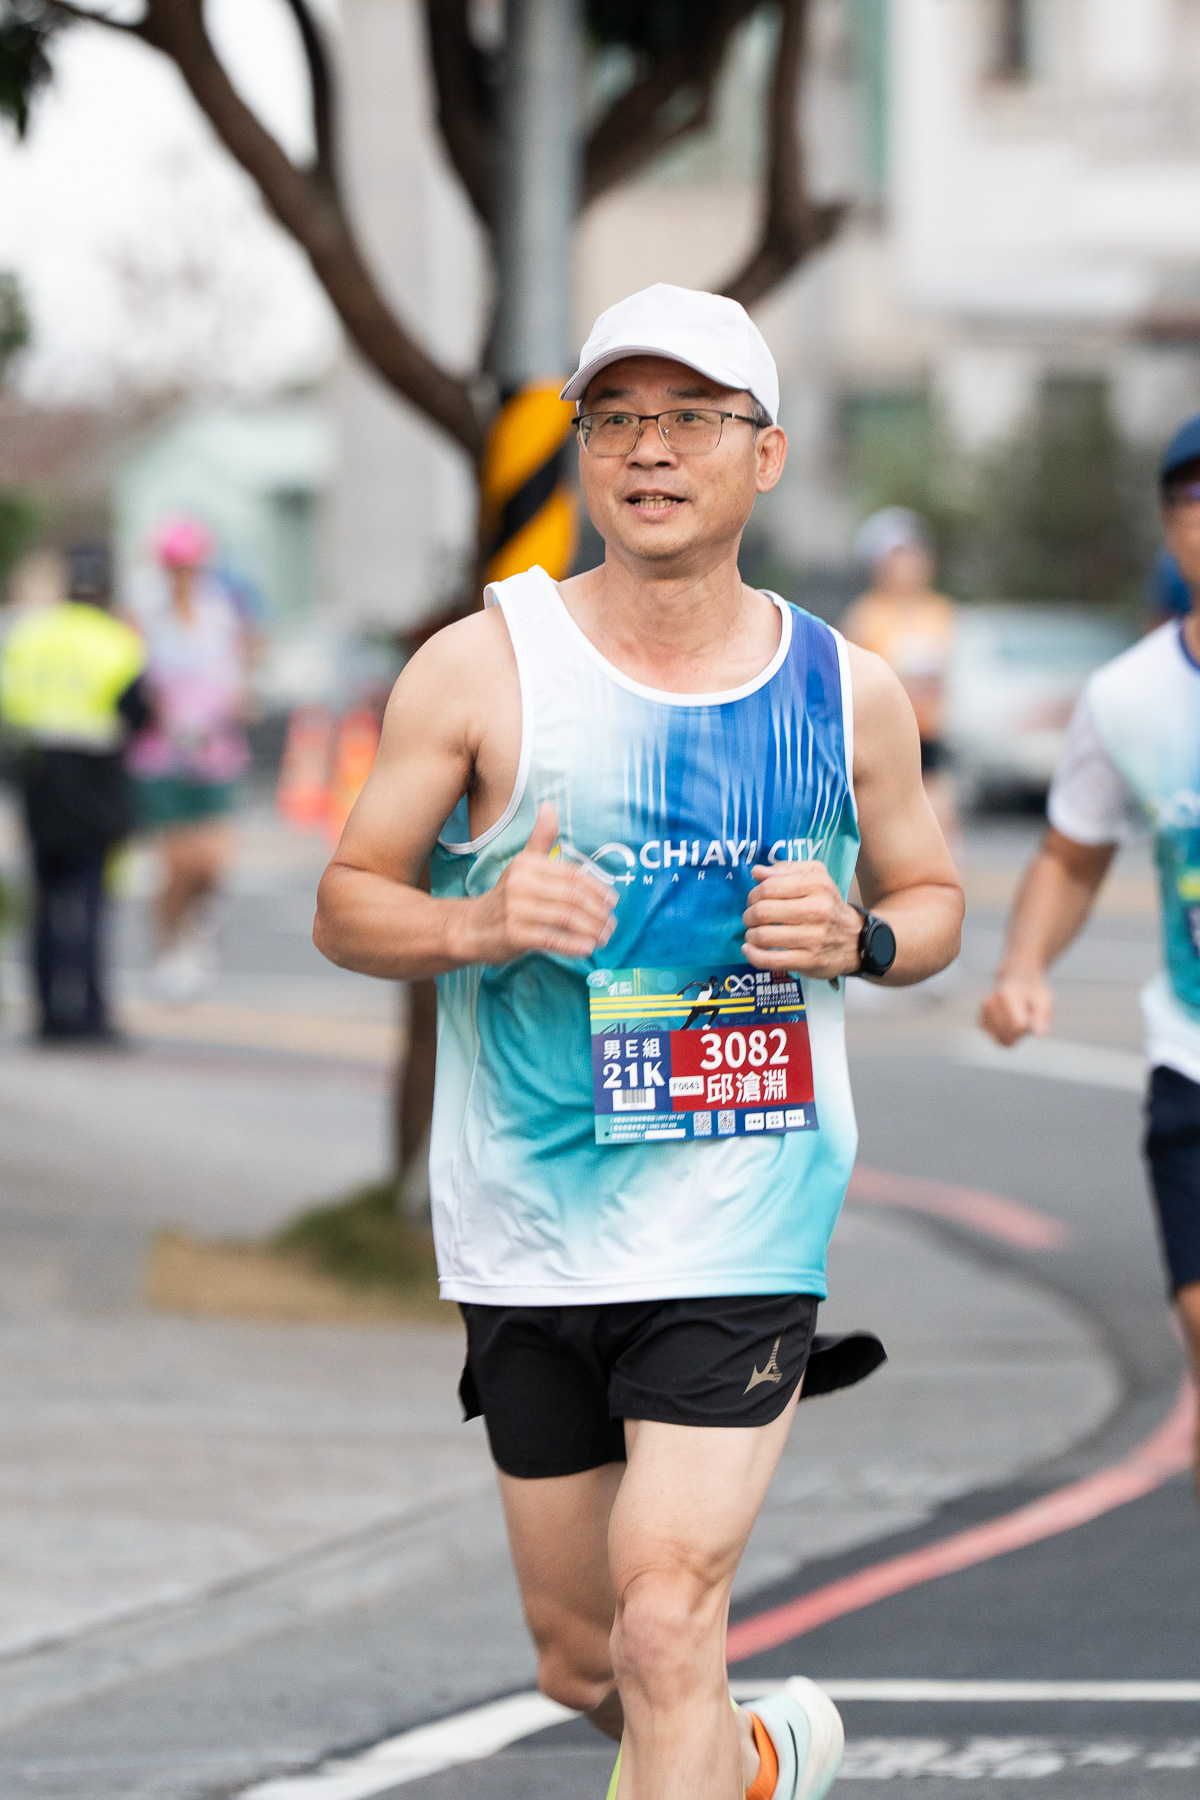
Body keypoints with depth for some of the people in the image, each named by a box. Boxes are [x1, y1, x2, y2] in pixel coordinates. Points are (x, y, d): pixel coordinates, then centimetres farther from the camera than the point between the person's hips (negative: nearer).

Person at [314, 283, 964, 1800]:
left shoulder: (848, 693, 2)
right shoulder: (481, 667, -3)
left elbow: (931, 898, 17)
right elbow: (347, 902, 2)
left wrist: (859, 938, -6)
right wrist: (478, 924, -19)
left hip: (742, 1220, -1)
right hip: (526, 1225, 1)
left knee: (666, 1616, -17)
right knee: (579, 1658, 12)